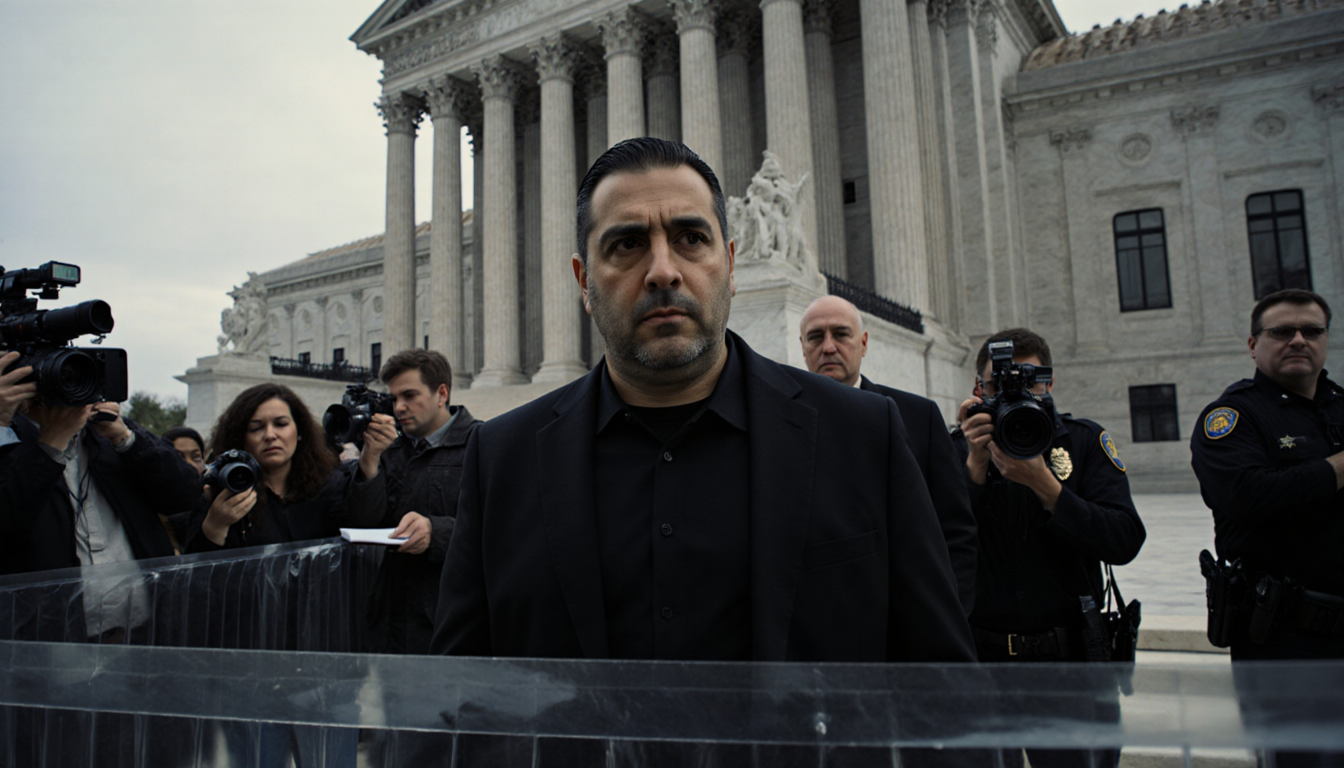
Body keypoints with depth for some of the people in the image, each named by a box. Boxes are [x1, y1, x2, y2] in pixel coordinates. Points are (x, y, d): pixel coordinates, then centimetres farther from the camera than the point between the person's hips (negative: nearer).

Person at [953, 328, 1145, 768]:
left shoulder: (1086, 442, 2)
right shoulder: (955, 449, 1)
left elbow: (1124, 542, -10)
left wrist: (1042, 482, -20)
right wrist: (976, 465, -19)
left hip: (1070, 656, 0)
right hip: (979, 657, 0)